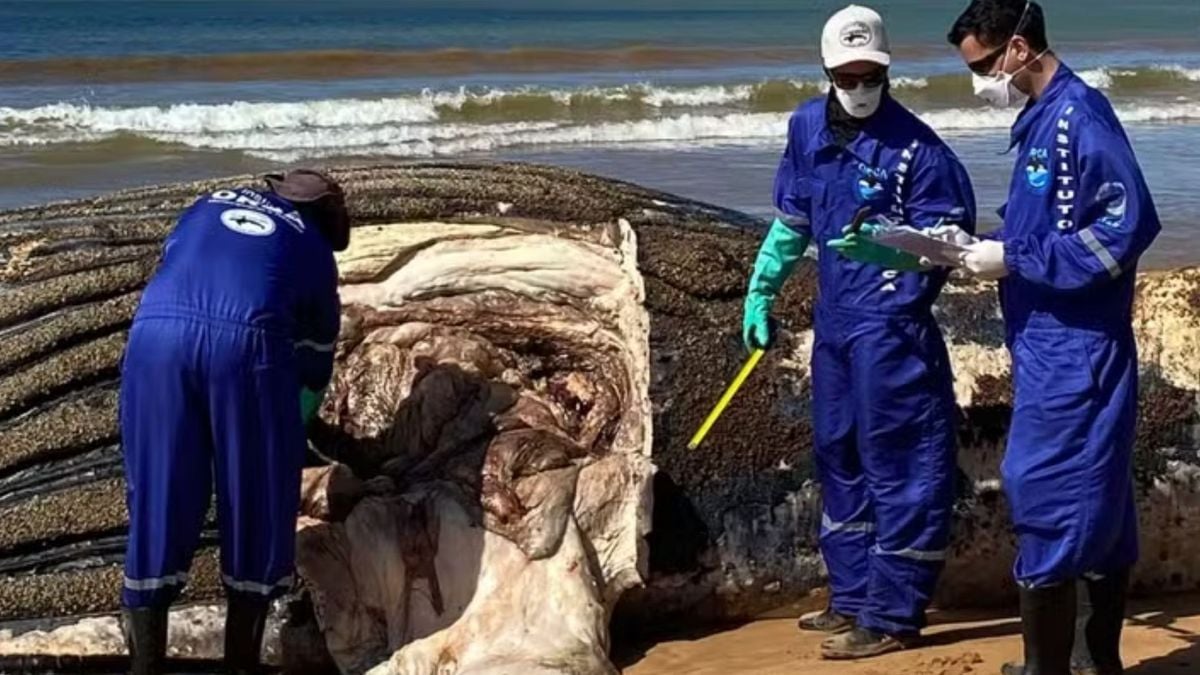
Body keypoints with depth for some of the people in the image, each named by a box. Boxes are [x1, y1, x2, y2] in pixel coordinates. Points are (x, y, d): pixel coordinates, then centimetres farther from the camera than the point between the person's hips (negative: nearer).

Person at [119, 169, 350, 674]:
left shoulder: (209, 205, 35)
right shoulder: (315, 251, 28)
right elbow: (314, 363, 35)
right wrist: (290, 431, 52)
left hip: (155, 334, 3)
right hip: (247, 343, -2)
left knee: (156, 500, 12)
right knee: (257, 505, 14)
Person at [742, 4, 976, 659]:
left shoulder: (916, 145, -16)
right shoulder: (807, 127, 4)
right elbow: (791, 220, 17)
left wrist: (886, 247, -34)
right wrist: (760, 292, 18)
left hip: (891, 323, -8)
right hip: (834, 318, 8)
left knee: (897, 466, -3)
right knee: (838, 457, 16)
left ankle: (891, 617, 4)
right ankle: (853, 598, 29)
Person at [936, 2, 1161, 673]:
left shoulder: (1080, 115, -16)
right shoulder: (1045, 119, 13)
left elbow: (1128, 224, -24)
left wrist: (1012, 259, -19)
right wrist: (978, 247, 5)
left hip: (1072, 352, -10)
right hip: (1058, 347, 10)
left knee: (1050, 499, -6)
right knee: (1096, 501, 15)